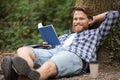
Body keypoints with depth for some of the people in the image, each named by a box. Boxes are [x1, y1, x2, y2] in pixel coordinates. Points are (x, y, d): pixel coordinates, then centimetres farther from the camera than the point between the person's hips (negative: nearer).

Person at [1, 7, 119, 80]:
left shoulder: (94, 33, 31)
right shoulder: (65, 36, 44)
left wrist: (95, 18, 38)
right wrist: (47, 45, 15)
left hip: (74, 56, -5)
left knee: (49, 66, -41)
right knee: (23, 51, -24)